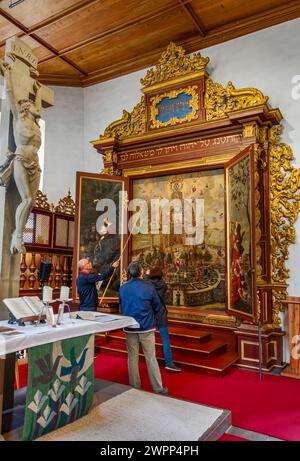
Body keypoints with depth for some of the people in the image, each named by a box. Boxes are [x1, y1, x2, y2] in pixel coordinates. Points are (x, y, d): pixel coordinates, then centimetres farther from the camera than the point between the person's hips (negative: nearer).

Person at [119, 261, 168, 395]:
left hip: (129, 328, 3)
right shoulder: (149, 287, -13)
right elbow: (157, 308, -3)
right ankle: (158, 388, 14)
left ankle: (135, 388, 22)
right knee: (151, 358, 6)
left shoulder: (122, 288, -4)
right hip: (147, 327, -2)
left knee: (132, 358, 13)